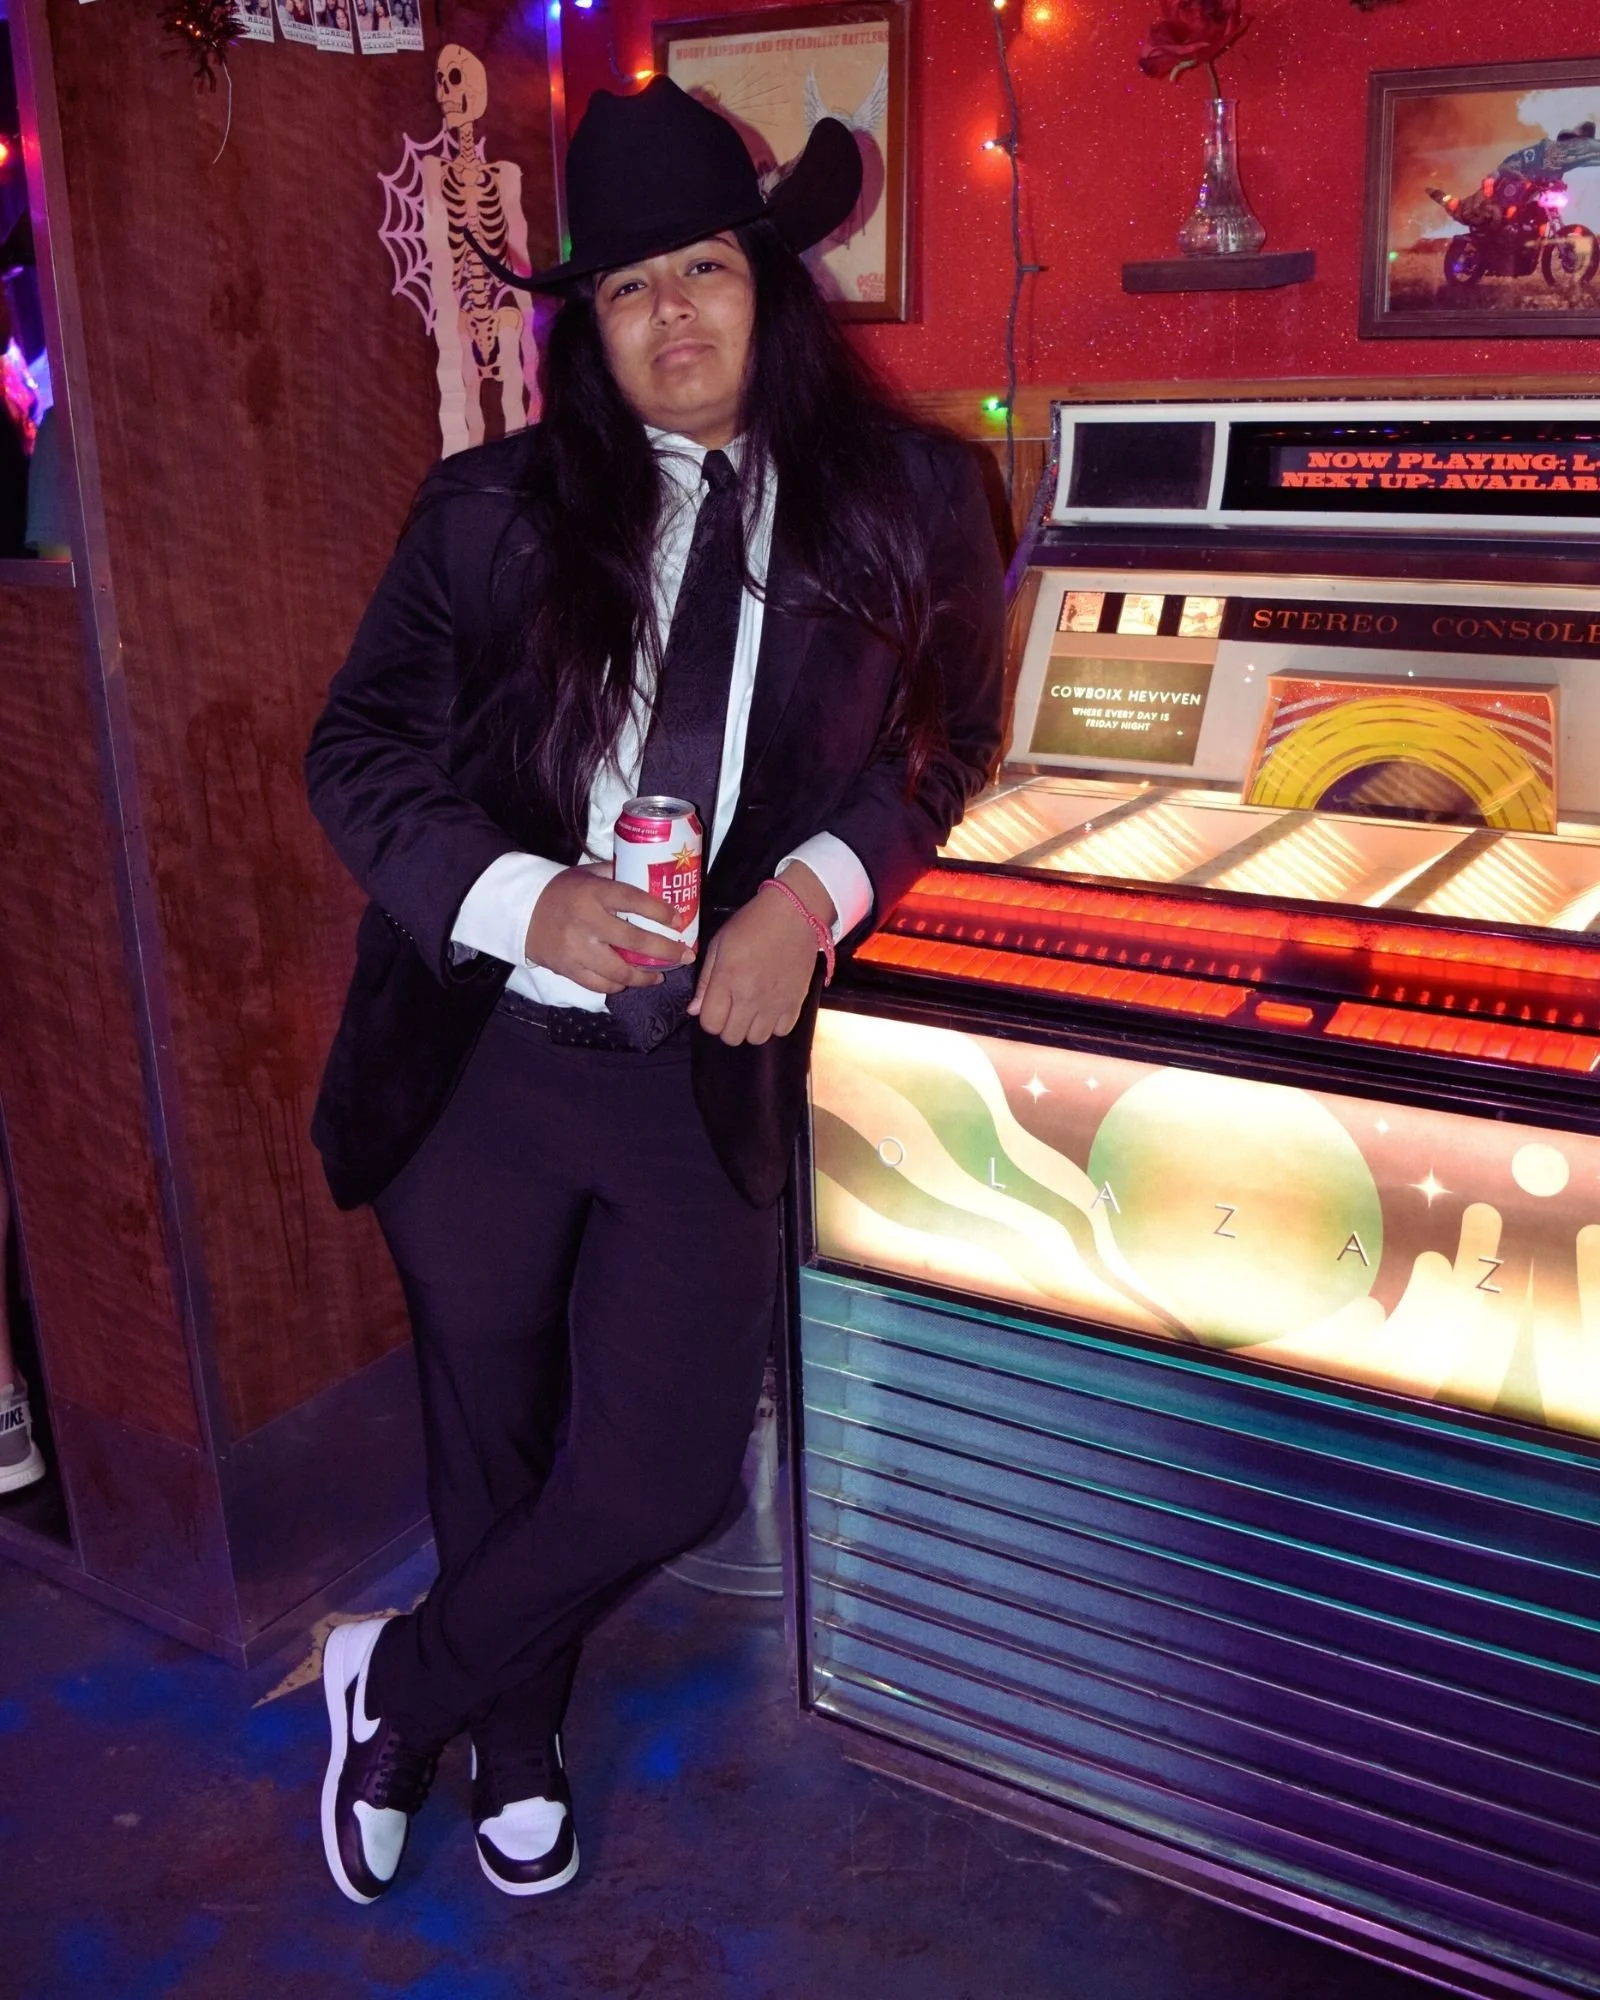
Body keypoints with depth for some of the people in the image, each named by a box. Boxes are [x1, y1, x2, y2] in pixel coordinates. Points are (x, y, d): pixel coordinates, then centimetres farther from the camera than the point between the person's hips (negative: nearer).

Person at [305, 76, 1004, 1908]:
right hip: (480, 1056, 1)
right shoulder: (489, 509, 0)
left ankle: (394, 1687, 34)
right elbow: (356, 755, 1)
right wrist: (519, 898, -17)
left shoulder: (900, 504, 1)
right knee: (490, 1444, 18)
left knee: (660, 1478, 2)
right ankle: (513, 1755, 47)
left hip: (711, 1062, 0)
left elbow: (946, 745, 8)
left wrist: (814, 888, -10)